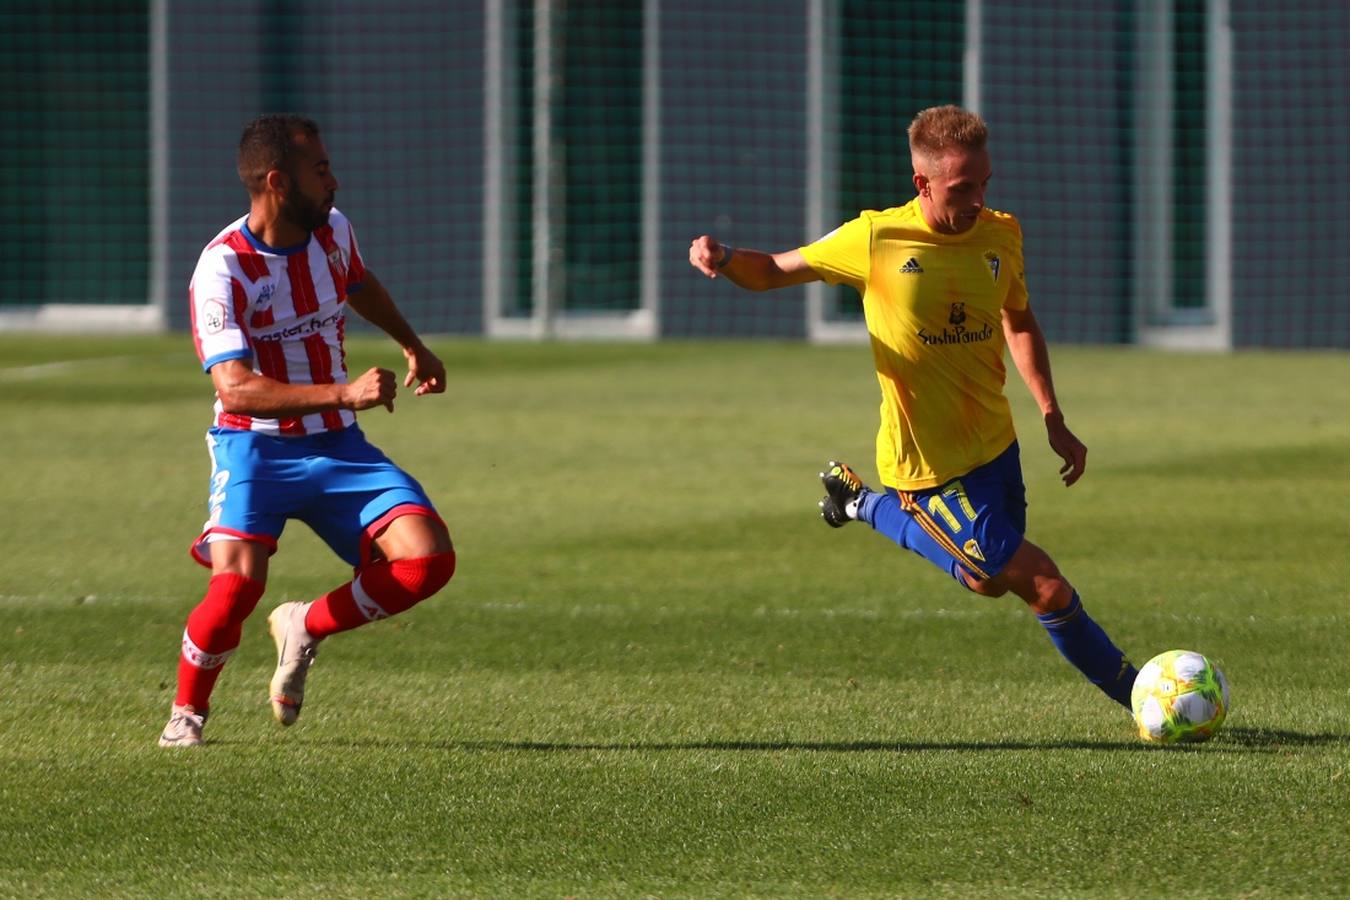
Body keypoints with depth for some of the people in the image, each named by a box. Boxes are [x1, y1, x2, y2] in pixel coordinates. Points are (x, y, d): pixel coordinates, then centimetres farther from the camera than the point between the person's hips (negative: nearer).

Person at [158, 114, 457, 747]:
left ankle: (306, 628, 10)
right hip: (256, 447, -5)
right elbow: (235, 387, -29)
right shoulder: (222, 269, -19)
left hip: (338, 446, 6)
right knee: (237, 584, -28)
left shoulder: (333, 231, 2)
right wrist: (343, 393, -39)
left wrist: (413, 346, 40)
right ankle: (187, 710, 2)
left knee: (429, 559, -15)